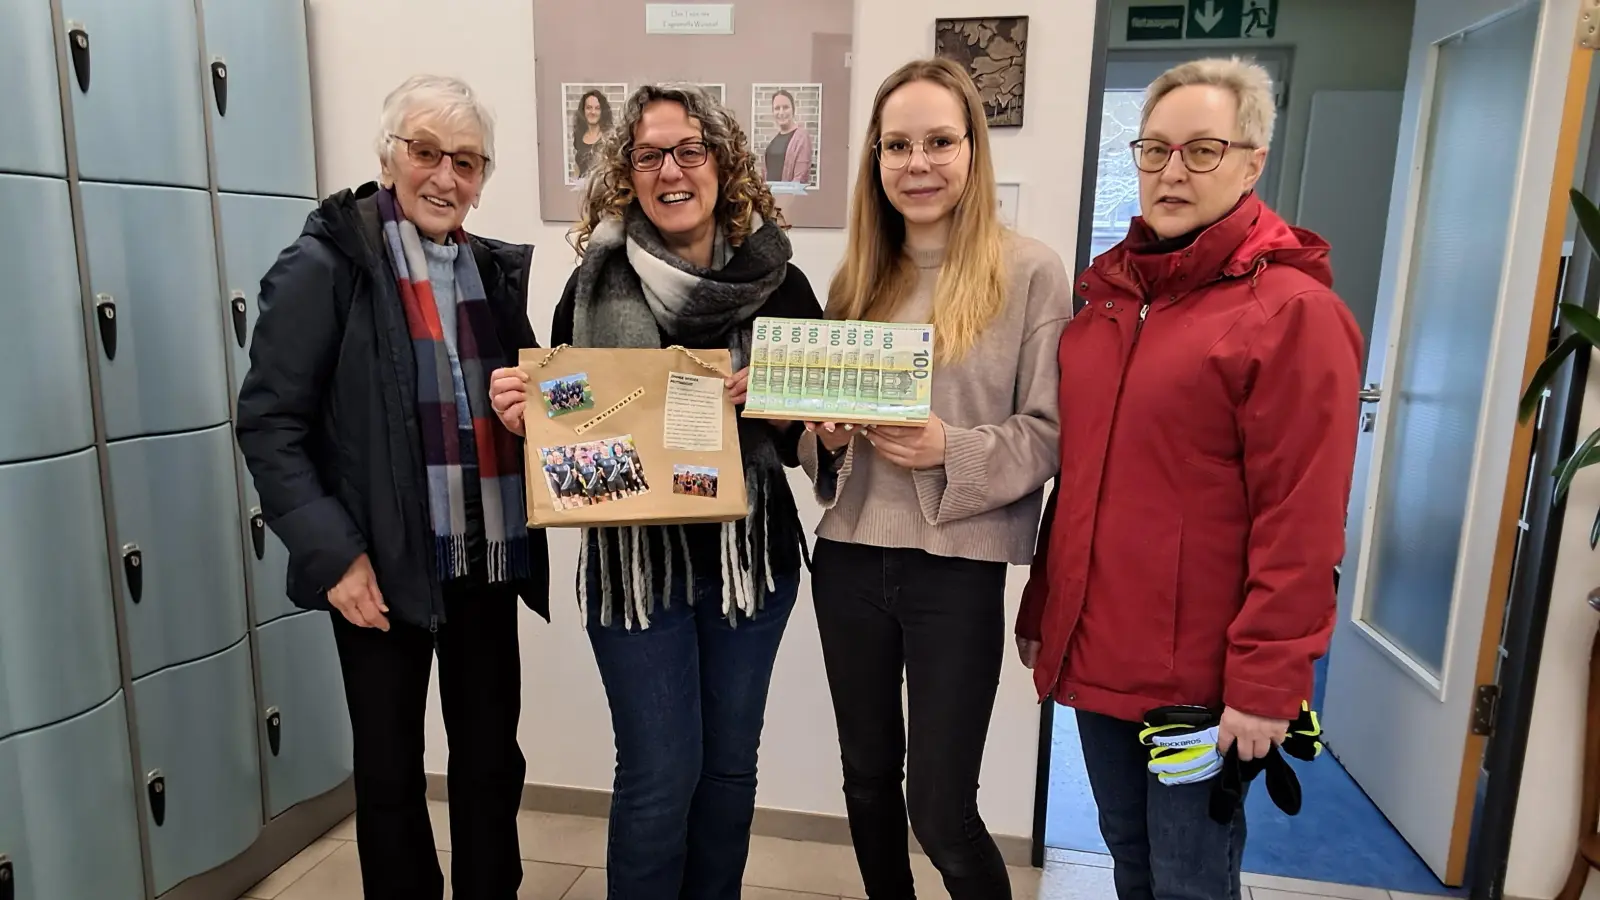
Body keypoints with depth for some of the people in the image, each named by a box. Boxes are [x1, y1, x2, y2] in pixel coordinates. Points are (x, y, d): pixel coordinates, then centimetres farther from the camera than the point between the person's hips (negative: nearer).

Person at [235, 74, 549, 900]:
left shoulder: (495, 271, 10)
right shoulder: (325, 265, -6)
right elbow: (269, 421, -9)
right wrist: (332, 551, -16)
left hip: (488, 562, 5)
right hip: (383, 568, -4)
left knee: (492, 760, 15)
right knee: (390, 767, 12)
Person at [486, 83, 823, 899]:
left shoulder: (778, 284, -4)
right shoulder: (595, 288, -5)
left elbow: (815, 427, 2)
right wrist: (524, 415, -17)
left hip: (751, 556, 2)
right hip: (634, 562, -1)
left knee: (729, 764, 17)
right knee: (660, 777, 4)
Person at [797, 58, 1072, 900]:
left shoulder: (1031, 271, -6)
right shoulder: (858, 277, 10)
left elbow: (1050, 432, -7)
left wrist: (951, 449, -22)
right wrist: (825, 435, -6)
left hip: (957, 567, -5)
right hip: (849, 558, 5)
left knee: (940, 810, 3)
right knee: (868, 779, 18)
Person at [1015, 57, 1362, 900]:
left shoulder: (1292, 309, -10)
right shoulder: (1108, 294, 10)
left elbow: (1300, 521, -15)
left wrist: (1267, 680, -16)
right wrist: (1041, 610, 14)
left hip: (1198, 674, -6)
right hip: (1096, 656, 6)